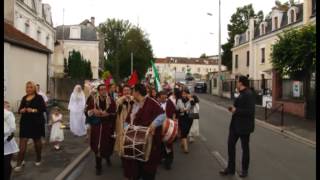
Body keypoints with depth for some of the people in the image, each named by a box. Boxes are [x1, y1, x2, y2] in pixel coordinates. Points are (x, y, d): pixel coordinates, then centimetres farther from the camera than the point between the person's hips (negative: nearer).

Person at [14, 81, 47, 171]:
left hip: (36, 122, -4)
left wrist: (33, 110, -23)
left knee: (37, 140, 11)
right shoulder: (24, 98, 10)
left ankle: (38, 159, 29)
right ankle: (20, 162, 3)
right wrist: (21, 110, -8)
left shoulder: (39, 97, -6)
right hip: (25, 122, 4)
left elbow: (43, 109, -13)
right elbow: (20, 109, 14)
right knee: (22, 141, -2)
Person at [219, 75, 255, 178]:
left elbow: (250, 111, -26)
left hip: (244, 126, -9)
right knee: (230, 145, 11)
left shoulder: (248, 94, -20)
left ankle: (244, 170, 26)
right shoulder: (242, 93, 9)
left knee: (245, 148, 9)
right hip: (235, 124, 9)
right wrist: (234, 108, 1)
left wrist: (236, 110, -20)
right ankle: (230, 168, 25)